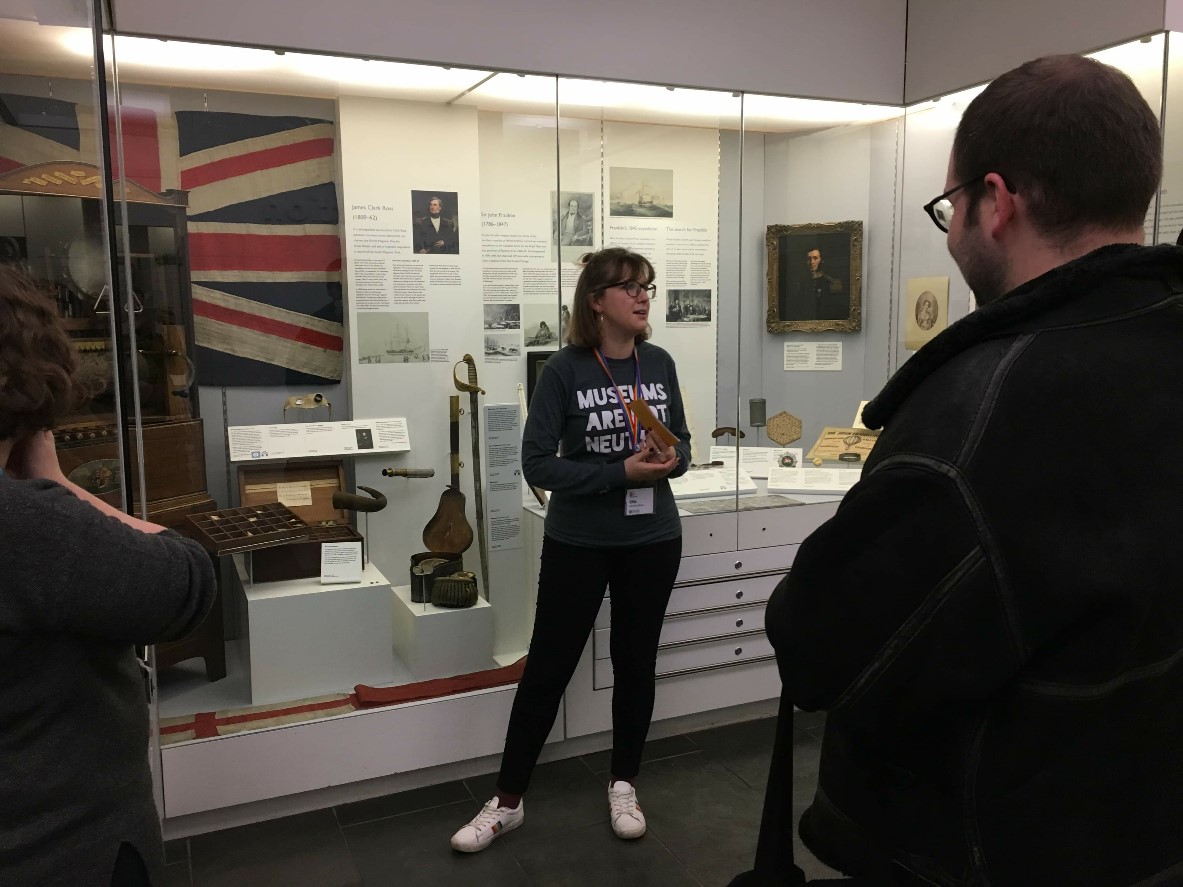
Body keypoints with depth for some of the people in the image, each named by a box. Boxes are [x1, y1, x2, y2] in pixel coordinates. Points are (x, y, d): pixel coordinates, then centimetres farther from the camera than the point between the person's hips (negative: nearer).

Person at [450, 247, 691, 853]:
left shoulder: (659, 364, 1)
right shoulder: (564, 369, -12)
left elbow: (681, 440, 10)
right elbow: (537, 464, -15)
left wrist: (672, 459, -13)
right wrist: (621, 472, -23)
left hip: (653, 539, 4)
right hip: (578, 543, -3)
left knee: (636, 664, 15)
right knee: (547, 667, 6)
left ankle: (624, 785, 35)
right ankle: (508, 801, 23)